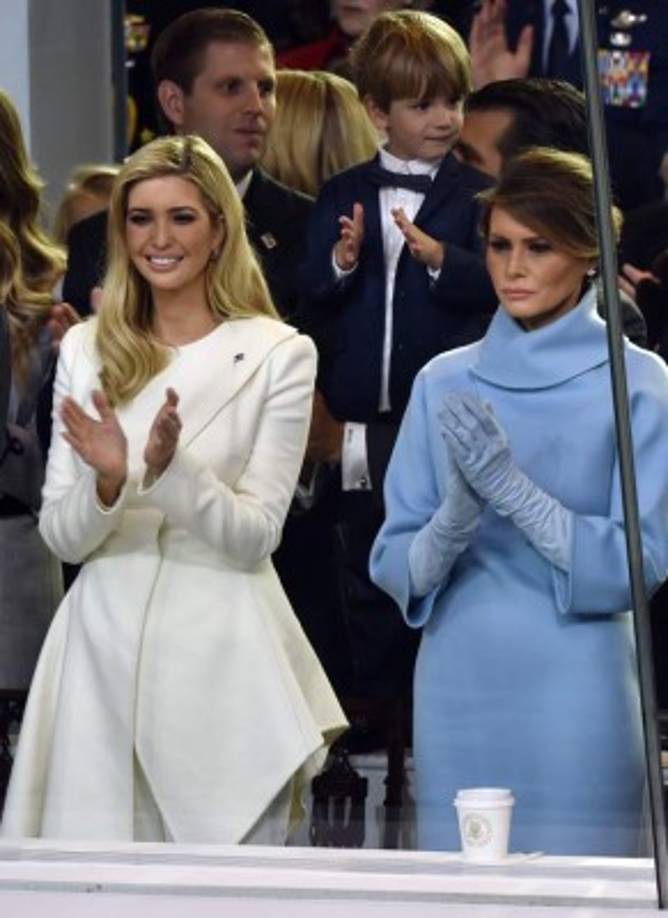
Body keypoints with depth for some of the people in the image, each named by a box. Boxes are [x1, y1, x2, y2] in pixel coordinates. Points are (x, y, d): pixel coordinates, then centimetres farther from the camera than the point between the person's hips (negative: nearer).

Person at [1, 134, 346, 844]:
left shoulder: (279, 354, 0)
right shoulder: (87, 351, 10)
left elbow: (256, 537, -4)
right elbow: (62, 537, 7)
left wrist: (174, 470, -21)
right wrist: (106, 480, -14)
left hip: (222, 663, -2)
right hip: (104, 649, 3)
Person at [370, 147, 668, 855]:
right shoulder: (444, 382, 10)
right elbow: (395, 566, 6)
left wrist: (514, 490, -17)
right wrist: (457, 515, -15)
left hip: (577, 692, -3)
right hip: (461, 690, 3)